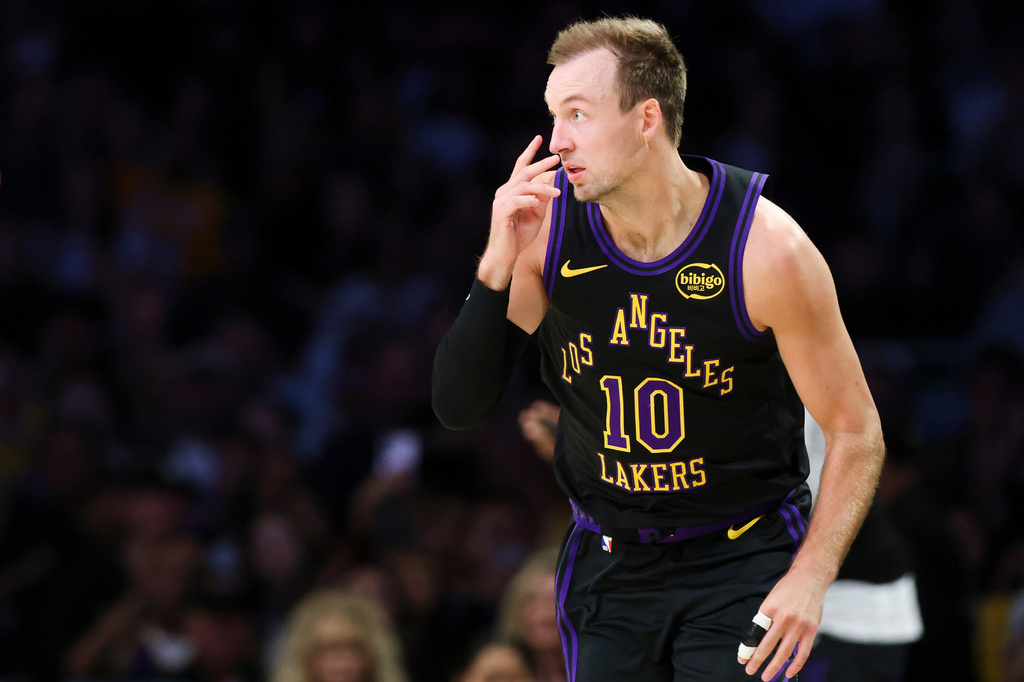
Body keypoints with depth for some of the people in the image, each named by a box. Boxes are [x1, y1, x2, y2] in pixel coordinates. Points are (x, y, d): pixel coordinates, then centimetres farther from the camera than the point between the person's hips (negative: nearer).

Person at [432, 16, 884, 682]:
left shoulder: (767, 250, -18)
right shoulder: (546, 227, -9)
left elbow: (856, 433, -10)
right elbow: (459, 407, -9)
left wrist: (810, 579, -22)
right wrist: (499, 267, -23)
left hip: (742, 562, -3)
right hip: (608, 566, 3)